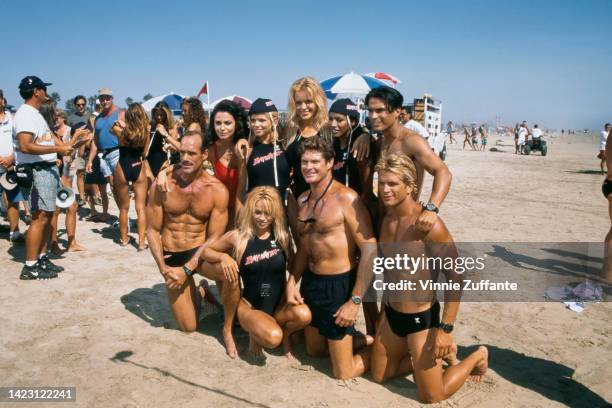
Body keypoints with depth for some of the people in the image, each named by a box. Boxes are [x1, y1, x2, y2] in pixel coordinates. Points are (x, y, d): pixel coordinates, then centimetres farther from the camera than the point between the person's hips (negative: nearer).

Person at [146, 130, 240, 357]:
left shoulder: (217, 190, -15)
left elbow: (214, 237, -13)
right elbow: (152, 230, -5)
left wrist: (187, 270, -20)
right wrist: (163, 267, -16)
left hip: (201, 252, -1)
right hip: (172, 257, 1)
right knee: (188, 327, 2)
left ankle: (227, 329, -9)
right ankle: (198, 294, 39)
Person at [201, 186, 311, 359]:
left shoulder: (283, 236, -3)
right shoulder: (237, 237, -8)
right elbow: (205, 252, 3)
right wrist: (223, 256, -17)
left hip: (279, 305, 2)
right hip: (249, 306, -2)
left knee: (303, 314, -31)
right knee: (272, 338, -31)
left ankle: (285, 333, 5)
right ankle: (255, 332, 6)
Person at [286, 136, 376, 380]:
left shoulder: (346, 199, -19)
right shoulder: (303, 200, 5)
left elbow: (369, 250, -21)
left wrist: (355, 301, -21)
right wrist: (292, 282, 3)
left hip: (339, 285, -8)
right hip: (310, 282, 8)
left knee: (344, 373, 3)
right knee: (314, 350, 25)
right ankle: (365, 340, 41)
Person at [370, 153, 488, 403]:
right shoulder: (384, 219, -2)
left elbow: (455, 277, -21)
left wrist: (445, 329, -21)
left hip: (421, 317, -7)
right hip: (391, 313, 7)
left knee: (431, 396, 5)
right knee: (379, 375, 19)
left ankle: (478, 356, 27)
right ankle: (424, 358, 38)